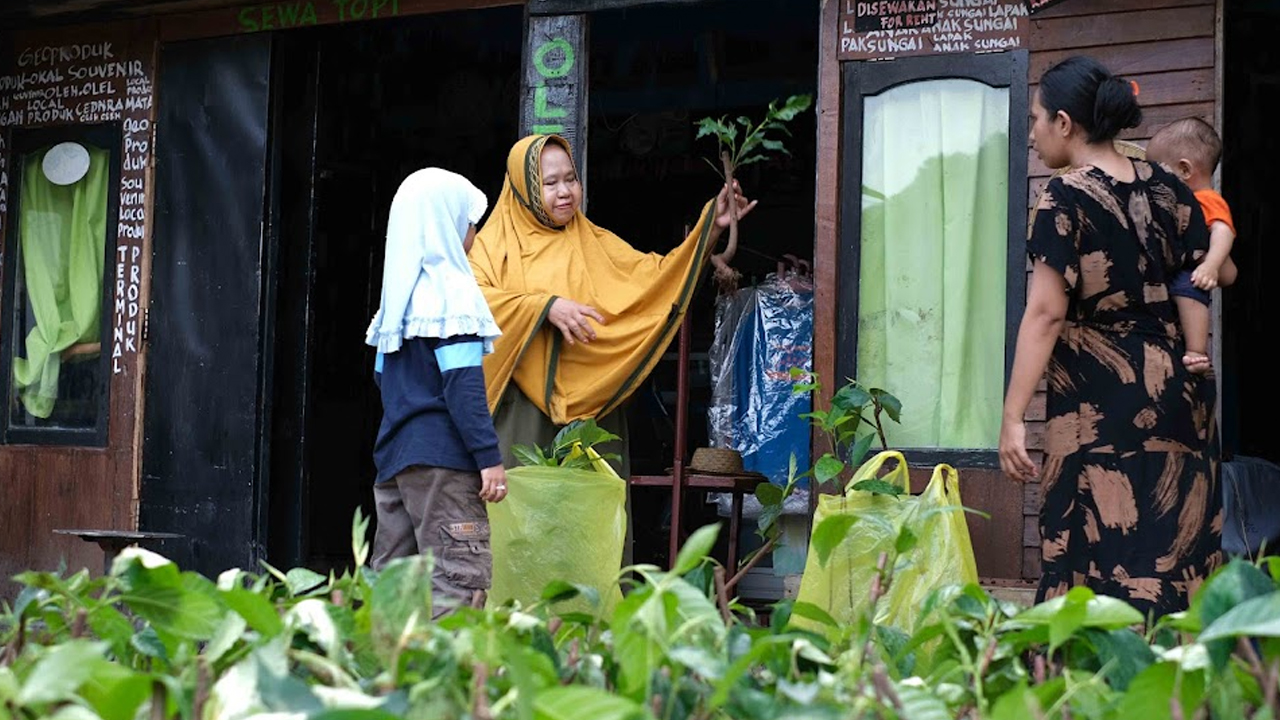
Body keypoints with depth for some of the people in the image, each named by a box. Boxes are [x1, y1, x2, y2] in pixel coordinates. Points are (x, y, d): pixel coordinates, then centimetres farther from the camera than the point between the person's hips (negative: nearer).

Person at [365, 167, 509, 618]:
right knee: (460, 578, -9)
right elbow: (463, 382, -16)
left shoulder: (397, 295, 15)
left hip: (394, 455, 9)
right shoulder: (451, 292, -10)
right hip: (442, 458, -9)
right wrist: (489, 457, -15)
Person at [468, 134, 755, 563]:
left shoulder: (597, 246, 18)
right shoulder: (495, 244, 9)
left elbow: (657, 276, 7)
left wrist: (712, 227, -4)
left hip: (591, 408, 2)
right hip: (521, 412, -2)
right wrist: (546, 306, -19)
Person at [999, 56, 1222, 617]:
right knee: (1175, 559, 9)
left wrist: (1012, 418, -16)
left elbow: (1046, 314, -15)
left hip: (1098, 403, -6)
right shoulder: (1165, 188, 8)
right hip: (1178, 396, 6)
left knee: (1101, 566, -3)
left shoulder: (1066, 199, -10)